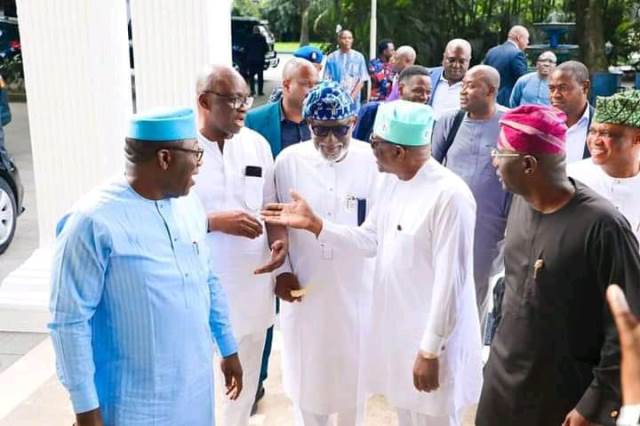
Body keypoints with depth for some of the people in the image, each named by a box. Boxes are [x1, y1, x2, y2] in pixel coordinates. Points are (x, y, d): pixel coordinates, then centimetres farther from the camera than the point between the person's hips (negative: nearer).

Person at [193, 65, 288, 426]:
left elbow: (269, 205, 8)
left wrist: (281, 240, -11)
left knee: (245, 379, 21)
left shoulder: (257, 143, 2)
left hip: (252, 283, 5)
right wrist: (217, 221, -23)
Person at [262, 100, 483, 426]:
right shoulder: (392, 181, 3)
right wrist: (314, 224, -2)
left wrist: (431, 350, -19)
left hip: (432, 336, -8)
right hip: (395, 326, 8)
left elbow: (450, 280, -23)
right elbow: (370, 241, 8)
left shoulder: (449, 195, -24)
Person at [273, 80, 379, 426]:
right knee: (307, 368, 16)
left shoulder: (373, 160, -11)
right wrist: (281, 271, -3)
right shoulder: (288, 161, -8)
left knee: (353, 367, 17)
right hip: (304, 286, 1)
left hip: (356, 287, 0)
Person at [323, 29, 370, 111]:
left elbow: (362, 80, 2)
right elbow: (327, 80, 2)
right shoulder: (331, 58, 4)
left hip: (353, 102, 1)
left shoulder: (359, 57, 5)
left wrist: (351, 97, -9)